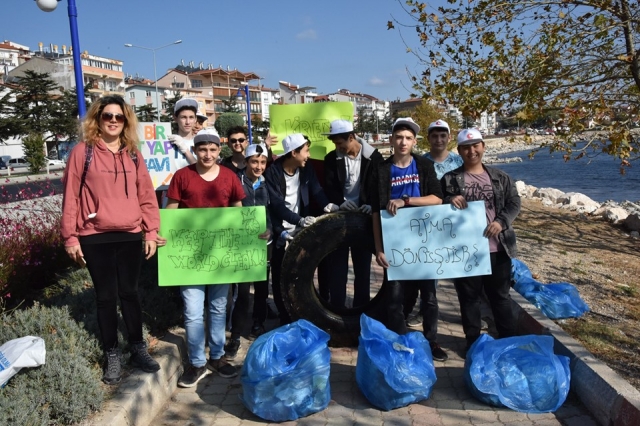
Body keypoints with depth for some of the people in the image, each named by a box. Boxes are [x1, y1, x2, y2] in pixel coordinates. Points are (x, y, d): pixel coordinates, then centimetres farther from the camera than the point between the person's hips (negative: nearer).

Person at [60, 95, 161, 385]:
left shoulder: (133, 155, 8)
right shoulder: (83, 152, -2)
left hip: (130, 236, 3)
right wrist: (70, 237, -4)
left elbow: (147, 196, 8)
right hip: (95, 238, -2)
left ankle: (138, 349, 26)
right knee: (106, 296, 7)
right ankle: (111, 356, 21)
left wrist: (151, 232, 3)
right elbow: (71, 196, -2)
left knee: (130, 293, 12)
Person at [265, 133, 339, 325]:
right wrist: (300, 220, -33)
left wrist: (329, 205, -27)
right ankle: (285, 320, 17)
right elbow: (276, 205, -22)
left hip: (301, 232, 4)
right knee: (281, 279, 3)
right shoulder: (272, 173, -15)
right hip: (281, 234, -4)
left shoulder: (306, 169, 1)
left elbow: (317, 191, -7)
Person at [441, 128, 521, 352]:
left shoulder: (500, 177, 8)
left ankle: (509, 339, 27)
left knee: (500, 295, 14)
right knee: (469, 297, 9)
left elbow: (514, 203, 5)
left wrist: (501, 222, -13)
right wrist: (449, 201, -18)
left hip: (497, 248, 2)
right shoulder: (450, 179, 2)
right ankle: (473, 340, 23)